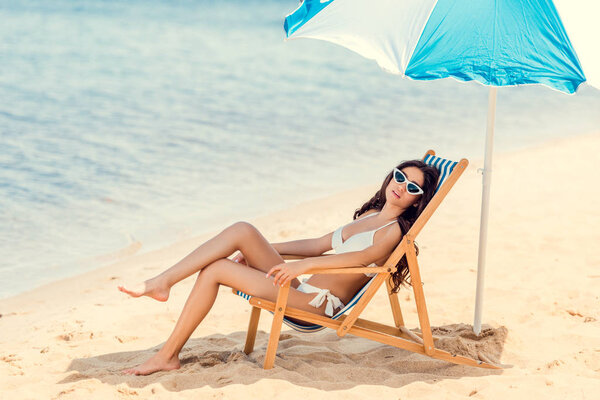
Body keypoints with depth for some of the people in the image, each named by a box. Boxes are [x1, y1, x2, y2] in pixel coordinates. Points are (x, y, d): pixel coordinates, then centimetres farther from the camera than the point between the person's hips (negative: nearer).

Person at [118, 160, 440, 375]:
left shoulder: (395, 230, -4)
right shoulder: (368, 215, 22)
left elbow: (365, 256, -23)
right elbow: (319, 244, 28)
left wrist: (305, 265, -31)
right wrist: (264, 248, 22)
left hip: (319, 304, -8)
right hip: (301, 290, 8)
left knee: (215, 270, -14)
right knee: (242, 230, -12)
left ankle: (169, 354, -8)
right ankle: (161, 282, -15)